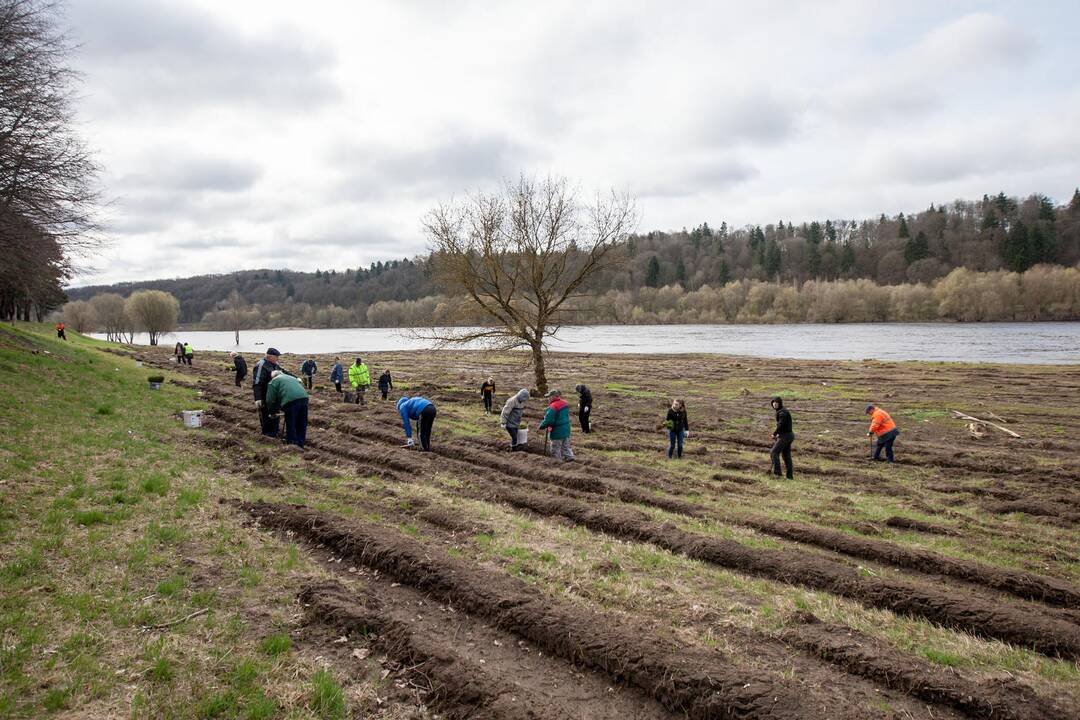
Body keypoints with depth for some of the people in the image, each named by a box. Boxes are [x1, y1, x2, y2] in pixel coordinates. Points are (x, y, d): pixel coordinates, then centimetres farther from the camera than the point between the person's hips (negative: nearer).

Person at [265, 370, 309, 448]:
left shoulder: (274, 381, 16)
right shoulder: (291, 377, 36)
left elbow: (270, 400, 10)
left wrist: (272, 412, 27)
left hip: (291, 400, -6)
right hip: (304, 397, 6)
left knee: (290, 425, 6)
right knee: (301, 424, 16)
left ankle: (292, 444, 10)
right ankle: (300, 445, 25)